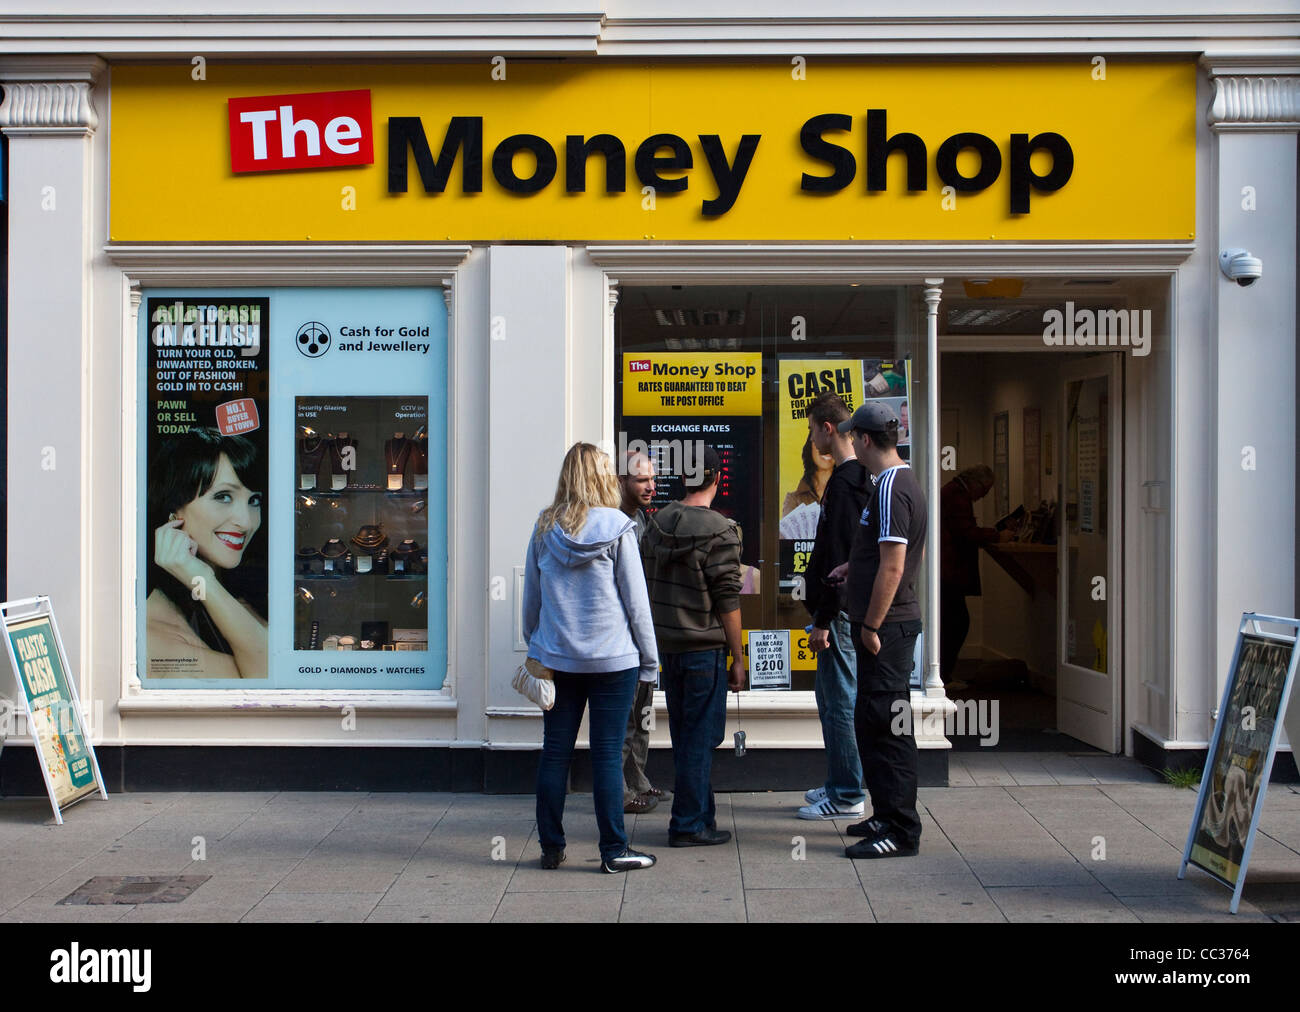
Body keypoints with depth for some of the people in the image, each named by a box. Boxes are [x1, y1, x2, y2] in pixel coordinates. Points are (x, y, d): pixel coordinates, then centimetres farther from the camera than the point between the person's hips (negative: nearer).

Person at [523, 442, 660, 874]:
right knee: (607, 754, 1)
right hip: (613, 660, -3)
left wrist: (535, 648, 21)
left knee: (554, 752, 8)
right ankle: (614, 851, 6)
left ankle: (551, 847, 15)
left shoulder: (544, 528, 3)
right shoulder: (617, 528, -6)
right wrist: (649, 660, 3)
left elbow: (531, 599, 10)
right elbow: (636, 600, -4)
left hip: (556, 658, 3)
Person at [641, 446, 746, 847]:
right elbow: (727, 600, -13)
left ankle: (700, 814, 24)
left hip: (666, 645, 6)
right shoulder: (719, 531, -13)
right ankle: (688, 825, 6)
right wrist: (738, 659, -5)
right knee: (700, 738, 2)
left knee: (684, 736, 14)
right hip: (704, 648, -6)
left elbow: (643, 586, 11)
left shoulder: (656, 524, 5)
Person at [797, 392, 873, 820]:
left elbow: (838, 558, -21)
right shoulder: (859, 478, 15)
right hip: (844, 607, 11)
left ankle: (847, 797, 3)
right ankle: (839, 784, 26)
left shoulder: (842, 484, -17)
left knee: (841, 700, -4)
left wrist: (824, 620, -19)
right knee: (828, 694, 17)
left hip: (841, 610, -11)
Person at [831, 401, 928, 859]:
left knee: (886, 726, -6)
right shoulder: (905, 483, 15)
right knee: (873, 723, 17)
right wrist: (856, 568, 26)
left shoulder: (890, 489, -17)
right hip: (895, 621, 11)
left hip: (886, 626, -11)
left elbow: (892, 568, -22)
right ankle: (888, 816, 26)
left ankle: (900, 830, -1)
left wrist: (871, 626, -18)